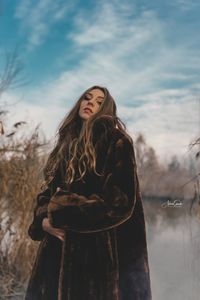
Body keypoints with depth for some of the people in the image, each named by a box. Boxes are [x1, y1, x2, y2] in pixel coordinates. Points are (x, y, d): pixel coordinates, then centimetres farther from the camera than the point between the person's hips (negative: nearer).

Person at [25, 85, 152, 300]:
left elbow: (120, 198, -16)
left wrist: (58, 214, -12)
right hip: (60, 245, 6)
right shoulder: (67, 144, 15)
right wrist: (43, 220, -6)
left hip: (100, 246, -6)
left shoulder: (116, 142, -5)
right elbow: (48, 190, 17)